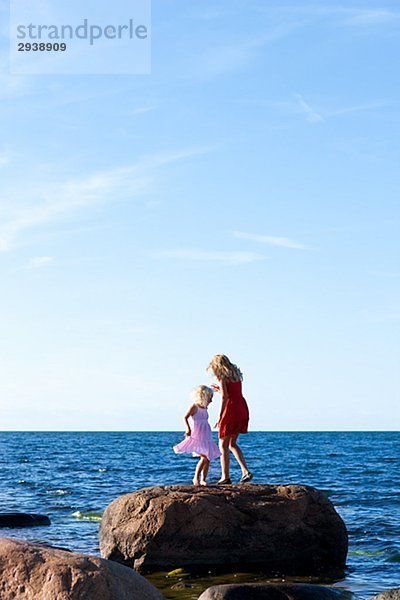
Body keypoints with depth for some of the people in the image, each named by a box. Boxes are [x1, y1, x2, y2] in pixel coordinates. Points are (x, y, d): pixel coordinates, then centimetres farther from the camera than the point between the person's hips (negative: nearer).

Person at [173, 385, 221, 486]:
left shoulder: (205, 408, 12)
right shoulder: (194, 407, -11)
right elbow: (185, 417, -22)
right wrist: (188, 429, -33)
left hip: (206, 438, 8)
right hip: (196, 437, -8)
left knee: (208, 459, 5)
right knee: (204, 458, -17)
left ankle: (203, 480, 12)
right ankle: (196, 478, -9)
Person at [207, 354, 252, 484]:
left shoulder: (222, 376, -6)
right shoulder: (236, 374, 15)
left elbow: (225, 396, -15)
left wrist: (220, 417, -15)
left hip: (231, 409, -7)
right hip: (242, 408, 7)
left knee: (223, 445, 4)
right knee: (232, 444, 18)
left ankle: (225, 477, 2)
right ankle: (245, 471, 5)